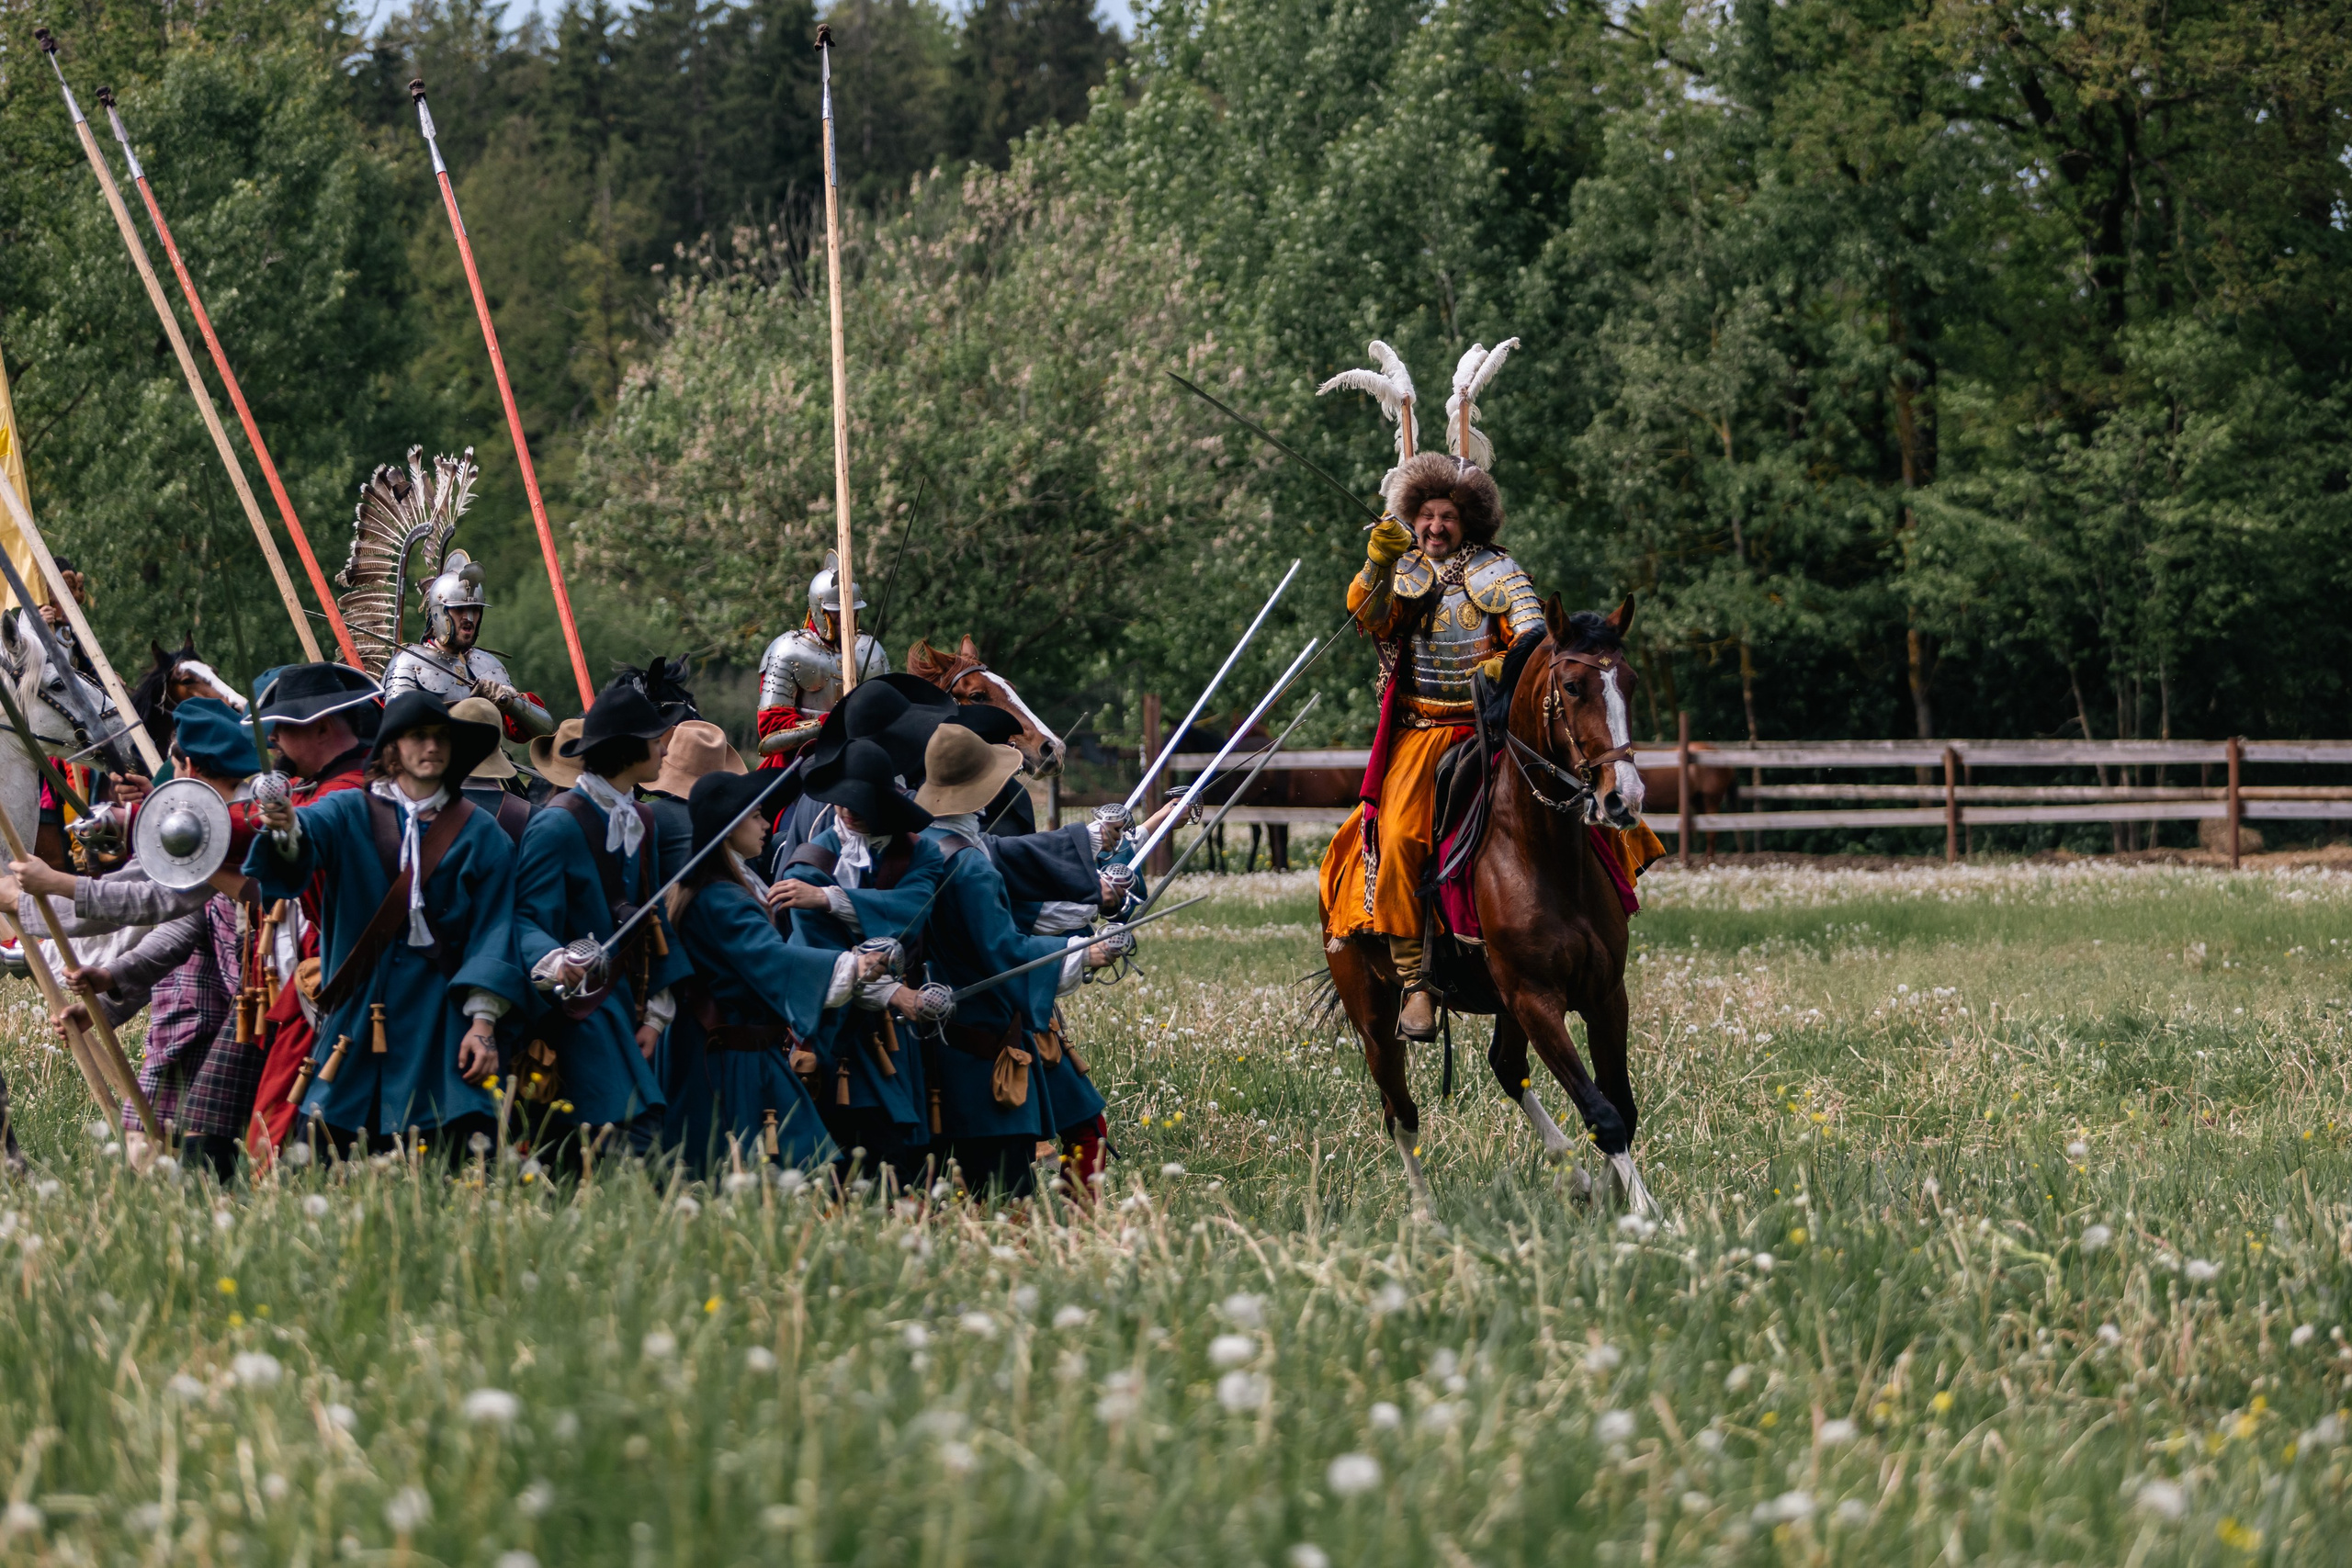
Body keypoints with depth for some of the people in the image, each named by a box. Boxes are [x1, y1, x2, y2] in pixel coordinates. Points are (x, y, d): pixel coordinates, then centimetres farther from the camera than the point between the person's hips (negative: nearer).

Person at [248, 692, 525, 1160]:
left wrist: (483, 1022, -7)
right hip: (355, 1012, 0)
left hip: (440, 1016, 0)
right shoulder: (350, 813, 8)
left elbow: (492, 929, 4)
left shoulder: (481, 834, 8)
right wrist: (287, 827, -39)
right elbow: (313, 829, -14)